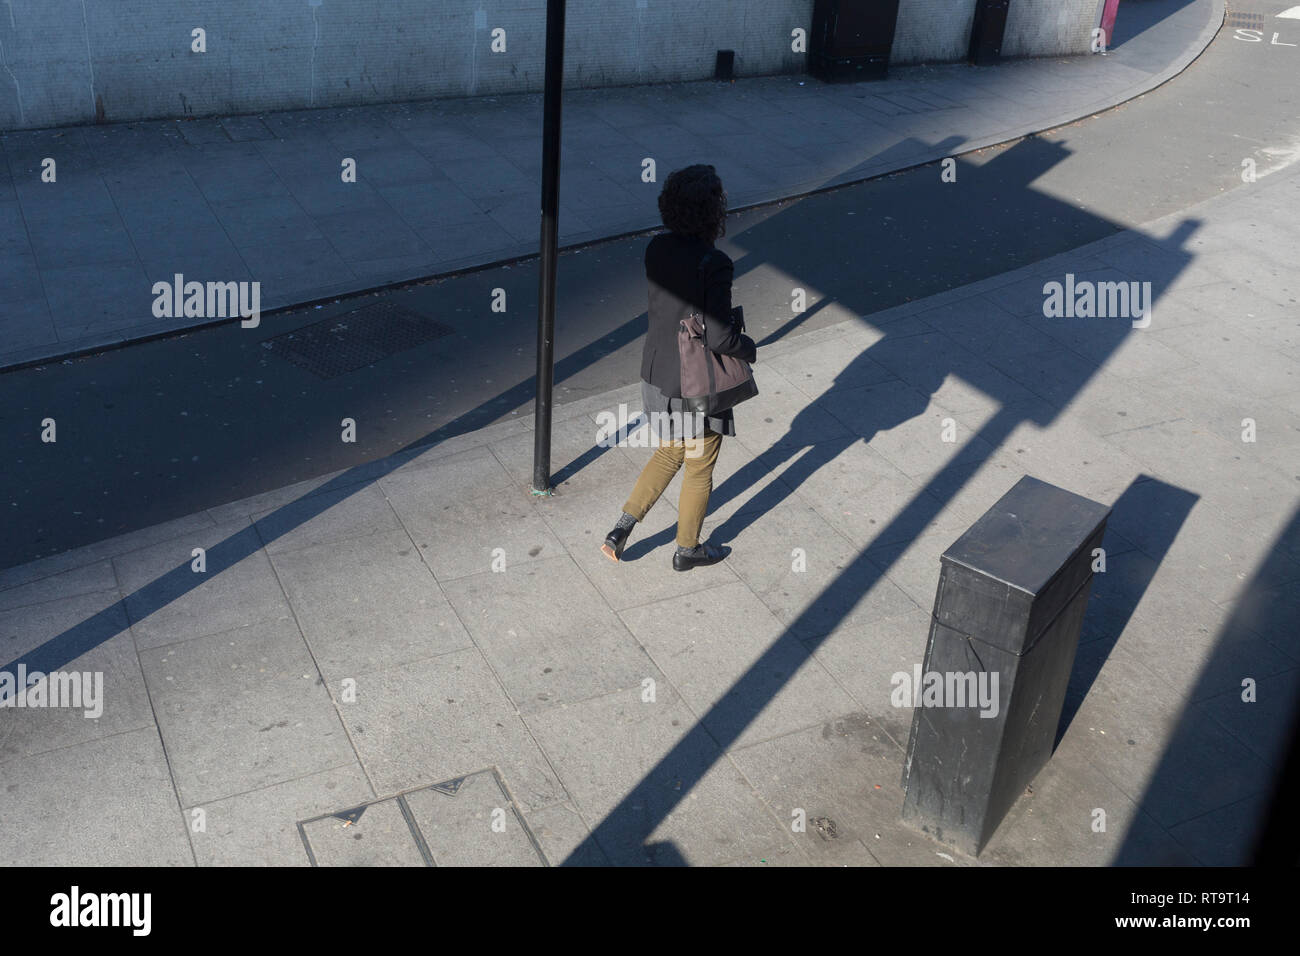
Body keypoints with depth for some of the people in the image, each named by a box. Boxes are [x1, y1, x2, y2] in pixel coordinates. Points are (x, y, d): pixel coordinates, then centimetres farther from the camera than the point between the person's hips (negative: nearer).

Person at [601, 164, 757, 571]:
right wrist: (748, 347, -7)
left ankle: (621, 529, 23)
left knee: (668, 454, 27)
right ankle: (687, 549, 34)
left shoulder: (657, 248, -5)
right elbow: (719, 336, -27)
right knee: (699, 469, 16)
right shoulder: (714, 264, -27)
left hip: (656, 374, 7)